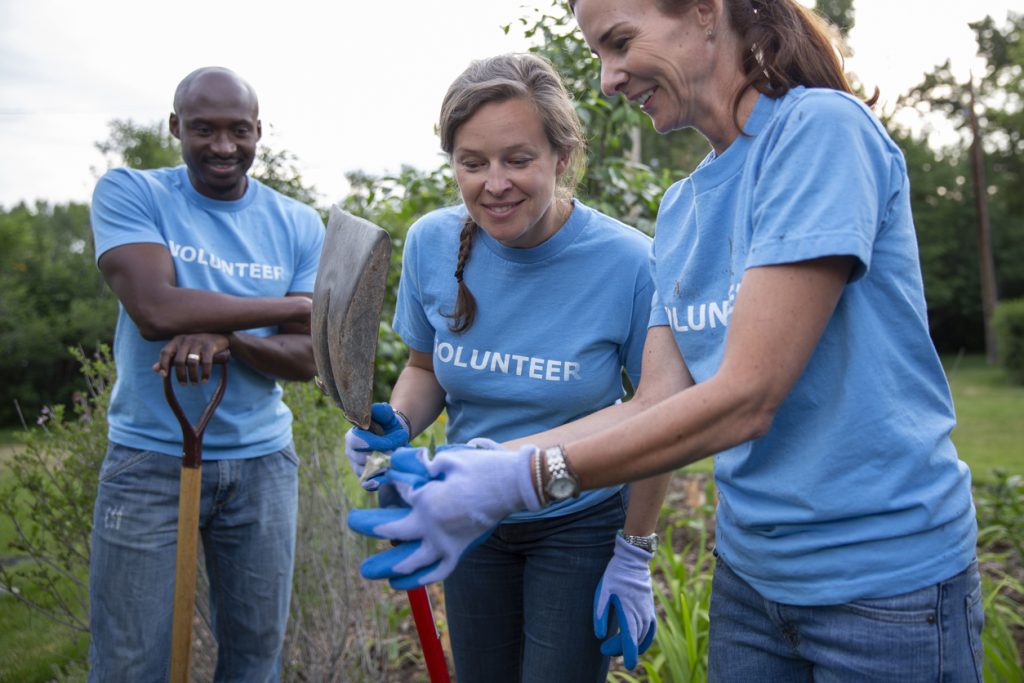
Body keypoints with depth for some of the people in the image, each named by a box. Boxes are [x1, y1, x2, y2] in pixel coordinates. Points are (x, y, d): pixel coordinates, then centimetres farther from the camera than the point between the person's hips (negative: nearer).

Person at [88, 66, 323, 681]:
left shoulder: (300, 226, 4)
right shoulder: (129, 194, -3)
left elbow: (306, 357, 0)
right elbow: (156, 310, -19)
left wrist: (226, 336, -21)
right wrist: (293, 305, -12)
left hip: (263, 460, 3)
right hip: (150, 460, -2)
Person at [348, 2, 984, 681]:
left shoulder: (823, 128, -17)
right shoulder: (679, 208, 6)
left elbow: (745, 397, -24)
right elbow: (656, 401, 1)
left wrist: (522, 481, -24)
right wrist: (485, 463, -9)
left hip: (885, 580, -6)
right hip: (749, 569, 7)